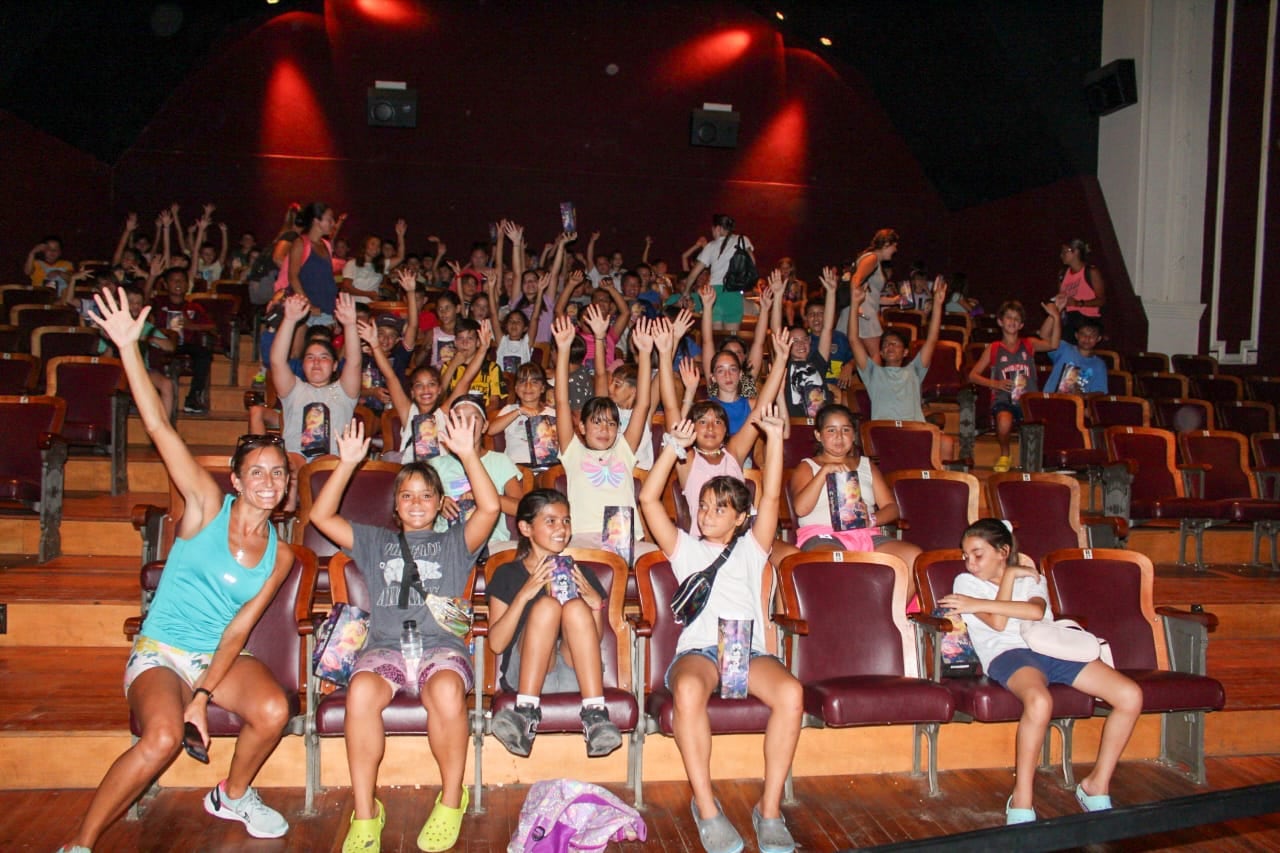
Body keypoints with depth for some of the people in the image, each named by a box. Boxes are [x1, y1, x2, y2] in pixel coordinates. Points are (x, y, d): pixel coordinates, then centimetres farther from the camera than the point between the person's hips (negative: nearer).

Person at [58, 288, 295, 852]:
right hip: (159, 655, -3)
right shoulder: (208, 506, -8)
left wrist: (204, 696, -17)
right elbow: (160, 429, -16)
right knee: (163, 737, -32)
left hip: (220, 659, 3)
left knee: (273, 710, -25)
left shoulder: (279, 556, 0)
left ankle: (233, 795, 6)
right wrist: (128, 347, -23)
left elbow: (238, 629, -4)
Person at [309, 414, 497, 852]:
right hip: (385, 647, 1)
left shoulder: (454, 543, 21)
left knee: (446, 691, -36)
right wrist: (347, 463, 6)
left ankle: (452, 800, -12)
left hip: (442, 646, -1)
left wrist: (467, 454, -5)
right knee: (361, 690, -34)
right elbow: (321, 516, 16)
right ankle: (365, 813, -19)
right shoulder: (375, 541, 26)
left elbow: (490, 507, 4)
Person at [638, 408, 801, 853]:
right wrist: (674, 448, 11)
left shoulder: (751, 549, 26)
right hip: (699, 648, -1)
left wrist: (774, 435, 8)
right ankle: (705, 807, -25)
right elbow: (648, 499, 15)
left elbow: (772, 497, 15)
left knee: (790, 692, -33)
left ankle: (770, 808, -20)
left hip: (750, 649, 1)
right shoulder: (686, 549, 25)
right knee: (689, 689, -38)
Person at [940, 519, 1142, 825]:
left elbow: (1036, 611, -2)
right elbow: (998, 623, -2)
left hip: (1052, 650, 5)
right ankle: (1021, 802, -25)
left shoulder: (1033, 579, 24)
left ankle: (1097, 785, 1)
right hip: (1008, 653, -5)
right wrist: (1009, 575, 7)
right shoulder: (966, 582, 16)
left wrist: (980, 604, -5)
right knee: (1040, 701, -40)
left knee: (1131, 696, -15)